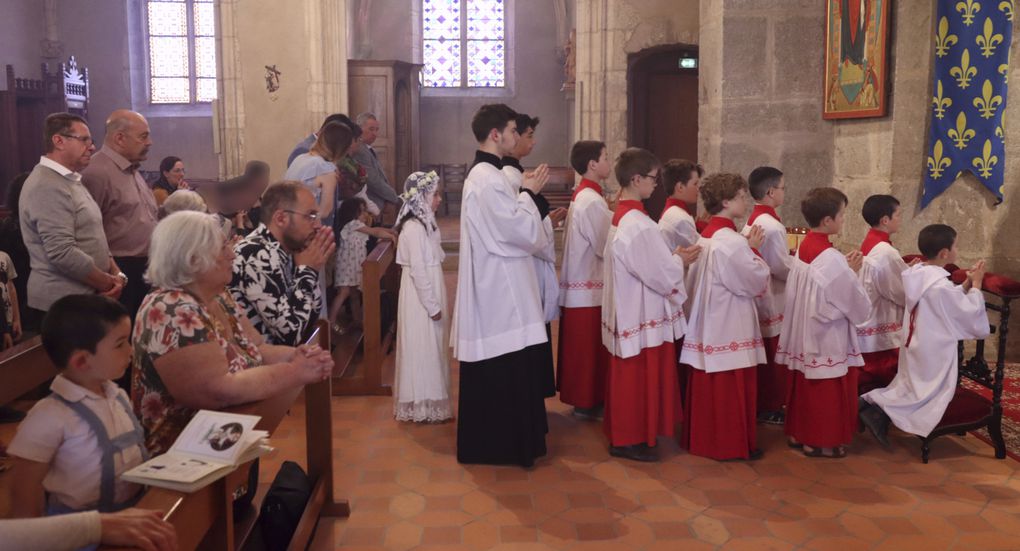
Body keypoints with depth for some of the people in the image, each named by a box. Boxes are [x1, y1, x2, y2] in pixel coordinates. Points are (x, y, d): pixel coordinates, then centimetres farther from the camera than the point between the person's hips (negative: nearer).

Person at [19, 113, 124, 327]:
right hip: (61, 305, -10)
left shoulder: (70, 180, 15)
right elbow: (63, 253, -25)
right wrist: (108, 283, -13)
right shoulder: (48, 187, -18)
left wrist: (115, 273, 2)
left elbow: (93, 238, 18)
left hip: (85, 297, 10)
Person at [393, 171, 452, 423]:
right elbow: (417, 270, -22)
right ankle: (424, 405, 9)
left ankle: (427, 401, 26)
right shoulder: (415, 228, -20)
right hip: (422, 300, -10)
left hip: (427, 296, 10)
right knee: (423, 350, -1)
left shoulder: (423, 223, 10)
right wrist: (432, 305, -19)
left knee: (429, 349, 15)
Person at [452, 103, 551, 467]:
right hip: (501, 287, -11)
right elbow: (524, 233, -20)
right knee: (505, 372, 0)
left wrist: (525, 193, 8)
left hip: (495, 285, 11)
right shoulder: (490, 179, -20)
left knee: (493, 373, 17)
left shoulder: (483, 174, 14)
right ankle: (505, 444, 12)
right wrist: (529, 193, -6)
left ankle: (487, 442, 29)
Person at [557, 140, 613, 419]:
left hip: (579, 281, 10)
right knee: (590, 347, 2)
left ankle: (580, 396, 27)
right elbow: (607, 245, -19)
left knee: (581, 346, 16)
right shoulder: (592, 201, -20)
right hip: (589, 285, -10)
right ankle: (586, 401, 12)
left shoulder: (581, 196, 12)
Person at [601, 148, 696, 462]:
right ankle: (630, 439, 14)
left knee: (628, 377, 19)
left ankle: (622, 432, 31)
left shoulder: (620, 216, 6)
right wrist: (680, 260, -4)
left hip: (628, 312, 10)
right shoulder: (638, 224, -24)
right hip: (643, 316, -10)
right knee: (639, 380, 3)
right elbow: (661, 275, -21)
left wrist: (671, 257, 8)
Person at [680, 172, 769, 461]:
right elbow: (756, 283, -14)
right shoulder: (732, 242, -20)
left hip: (708, 324, 9)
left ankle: (701, 438, 25)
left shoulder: (704, 237, 7)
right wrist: (753, 251, -3)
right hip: (730, 326, -9)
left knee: (706, 386, 15)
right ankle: (732, 444, 14)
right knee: (731, 388, 3)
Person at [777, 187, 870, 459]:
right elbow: (858, 305, -16)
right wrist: (853, 273, -3)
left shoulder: (802, 249, 1)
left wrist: (844, 268, 3)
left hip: (803, 336, 8)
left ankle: (798, 433, 28)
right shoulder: (832, 258, -22)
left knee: (804, 387, 18)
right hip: (828, 339, -8)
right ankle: (821, 441, 17)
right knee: (827, 392, 6)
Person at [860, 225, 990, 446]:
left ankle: (872, 402, 2)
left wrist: (965, 284, 8)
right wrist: (976, 285, -1)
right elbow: (970, 311, -13)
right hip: (934, 351, -8)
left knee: (910, 387, 20)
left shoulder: (916, 273, 1)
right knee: (932, 395, 3)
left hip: (915, 345, 8)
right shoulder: (941, 284, -24)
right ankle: (882, 412, -12)